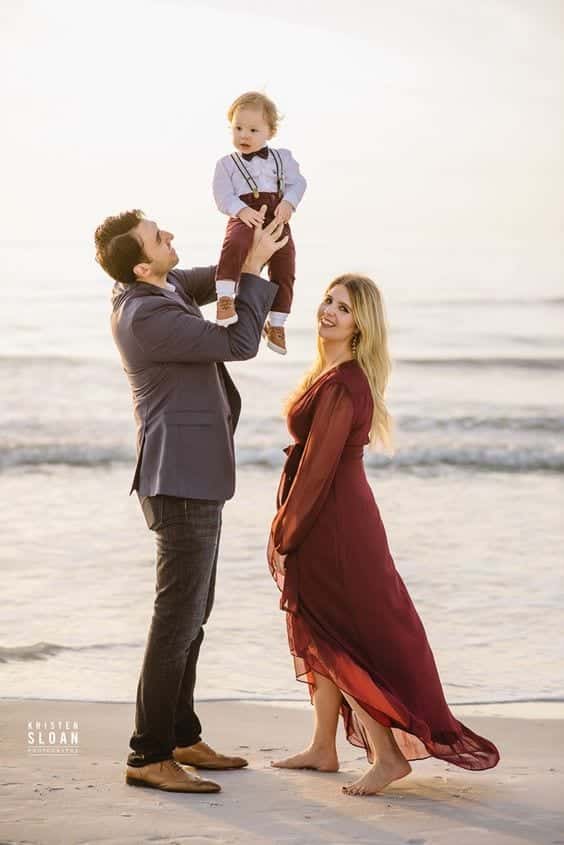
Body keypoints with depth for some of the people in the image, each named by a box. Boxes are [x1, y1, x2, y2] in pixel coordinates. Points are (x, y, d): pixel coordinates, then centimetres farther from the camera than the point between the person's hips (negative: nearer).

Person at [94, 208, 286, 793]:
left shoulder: (151, 287, 7)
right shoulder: (148, 317, -22)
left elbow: (209, 284, 25)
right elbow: (239, 344, -16)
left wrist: (250, 254, 7)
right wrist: (254, 266, -8)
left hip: (191, 475, 10)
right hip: (184, 479, -10)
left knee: (192, 613, 15)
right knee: (177, 618, -9)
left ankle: (182, 737, 23)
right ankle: (149, 756, -6)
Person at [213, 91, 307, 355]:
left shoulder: (282, 158, 18)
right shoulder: (227, 164, 10)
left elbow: (296, 183, 9)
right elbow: (223, 196, 0)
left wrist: (288, 204, -12)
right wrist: (242, 210, -19)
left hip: (277, 219, 3)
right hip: (244, 219, -3)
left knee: (284, 269, -4)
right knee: (234, 245, -36)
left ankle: (276, 324, 8)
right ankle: (225, 298, -41)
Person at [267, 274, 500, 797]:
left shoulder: (342, 384, -20)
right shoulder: (336, 374, 10)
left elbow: (317, 465, -21)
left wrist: (283, 534, -15)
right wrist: (287, 526, 14)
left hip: (332, 521, -10)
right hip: (338, 515, 10)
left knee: (335, 640, -4)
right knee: (322, 637, 16)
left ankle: (388, 755, 0)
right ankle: (322, 749, 25)